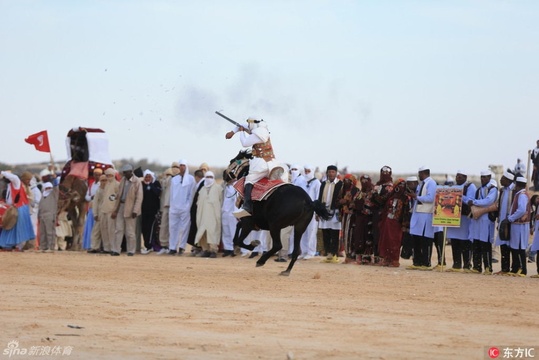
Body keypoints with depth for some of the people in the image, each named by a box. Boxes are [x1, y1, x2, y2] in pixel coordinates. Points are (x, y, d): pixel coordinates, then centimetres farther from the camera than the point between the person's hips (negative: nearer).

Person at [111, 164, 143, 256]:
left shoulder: (137, 182, -8)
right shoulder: (123, 180, 12)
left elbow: (139, 197, -12)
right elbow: (119, 195, 16)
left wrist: (135, 211, -20)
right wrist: (115, 209, 12)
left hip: (130, 208, -6)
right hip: (121, 207, 6)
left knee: (130, 231, 0)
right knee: (119, 229, 2)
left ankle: (131, 251, 8)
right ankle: (116, 250, 2)